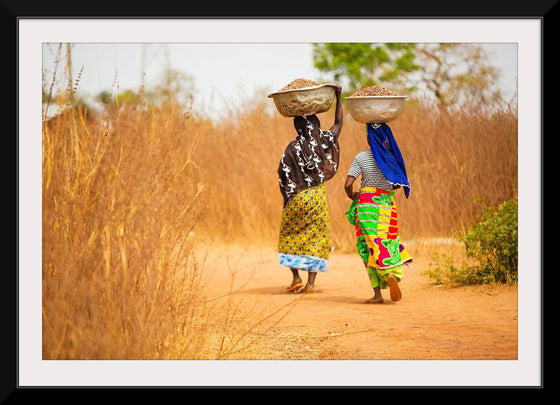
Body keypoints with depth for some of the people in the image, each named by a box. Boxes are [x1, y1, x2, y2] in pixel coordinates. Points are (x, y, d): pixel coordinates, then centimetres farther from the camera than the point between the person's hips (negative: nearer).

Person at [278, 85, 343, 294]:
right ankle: (310, 283, 0)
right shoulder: (324, 141, -3)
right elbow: (338, 123, 14)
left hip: (297, 198, -2)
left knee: (289, 237, 15)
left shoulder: (293, 148, -12)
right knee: (316, 238, 7)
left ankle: (296, 277, 5)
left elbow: (283, 177, -10)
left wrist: (287, 198, 4)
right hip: (319, 196, 3)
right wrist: (338, 97, 20)